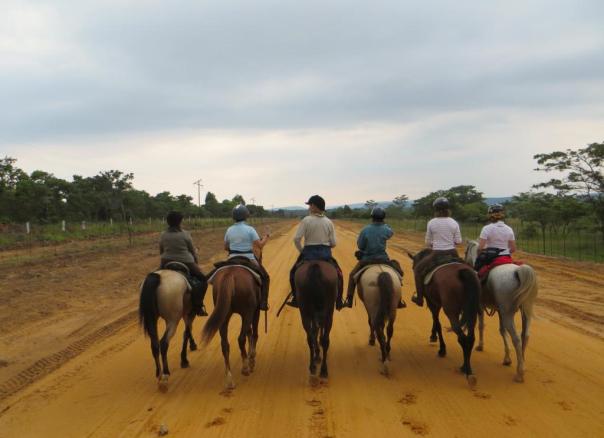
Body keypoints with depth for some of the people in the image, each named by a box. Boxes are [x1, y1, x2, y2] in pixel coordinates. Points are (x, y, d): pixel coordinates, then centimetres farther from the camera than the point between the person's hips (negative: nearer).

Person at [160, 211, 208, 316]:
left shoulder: (163, 235, 0)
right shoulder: (185, 234, -9)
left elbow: (161, 252, 10)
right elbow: (193, 251, 0)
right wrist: (195, 262, 17)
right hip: (186, 263, -4)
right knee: (202, 279, 8)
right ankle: (197, 306, -5)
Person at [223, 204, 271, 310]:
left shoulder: (229, 230, 2)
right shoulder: (250, 229, -11)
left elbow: (225, 247, 11)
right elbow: (260, 245, -13)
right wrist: (265, 238, 6)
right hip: (248, 259, -4)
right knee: (265, 277, 14)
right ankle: (263, 303, 6)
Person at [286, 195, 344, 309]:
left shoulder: (306, 220, -9)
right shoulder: (329, 222, -1)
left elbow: (296, 239, -14)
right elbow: (333, 243, -2)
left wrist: (302, 251, 2)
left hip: (309, 253, -2)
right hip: (326, 254, 2)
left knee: (294, 272, 21)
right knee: (338, 273, 23)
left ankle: (296, 299, 17)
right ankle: (338, 301, 20)